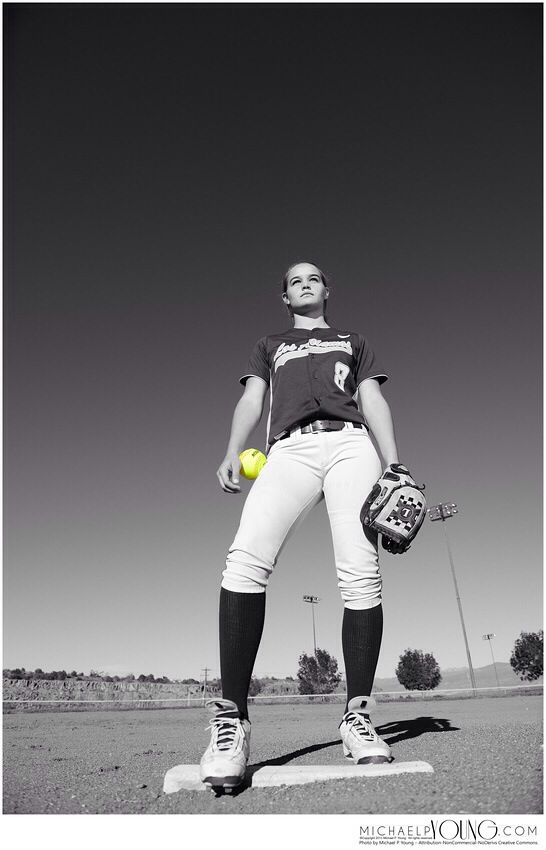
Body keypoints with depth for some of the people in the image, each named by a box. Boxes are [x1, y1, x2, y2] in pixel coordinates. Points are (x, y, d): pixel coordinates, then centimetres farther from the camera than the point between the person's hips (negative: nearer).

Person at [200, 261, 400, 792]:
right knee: (245, 562, -25)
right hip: (290, 448, 0)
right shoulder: (269, 346, 34)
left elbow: (373, 401, 20)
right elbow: (251, 399, 18)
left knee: (361, 577, -16)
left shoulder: (354, 341, 33)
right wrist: (232, 453, -3)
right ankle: (230, 718, -22)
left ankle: (357, 716, -4)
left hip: (350, 443, 1)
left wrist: (394, 466, 3)